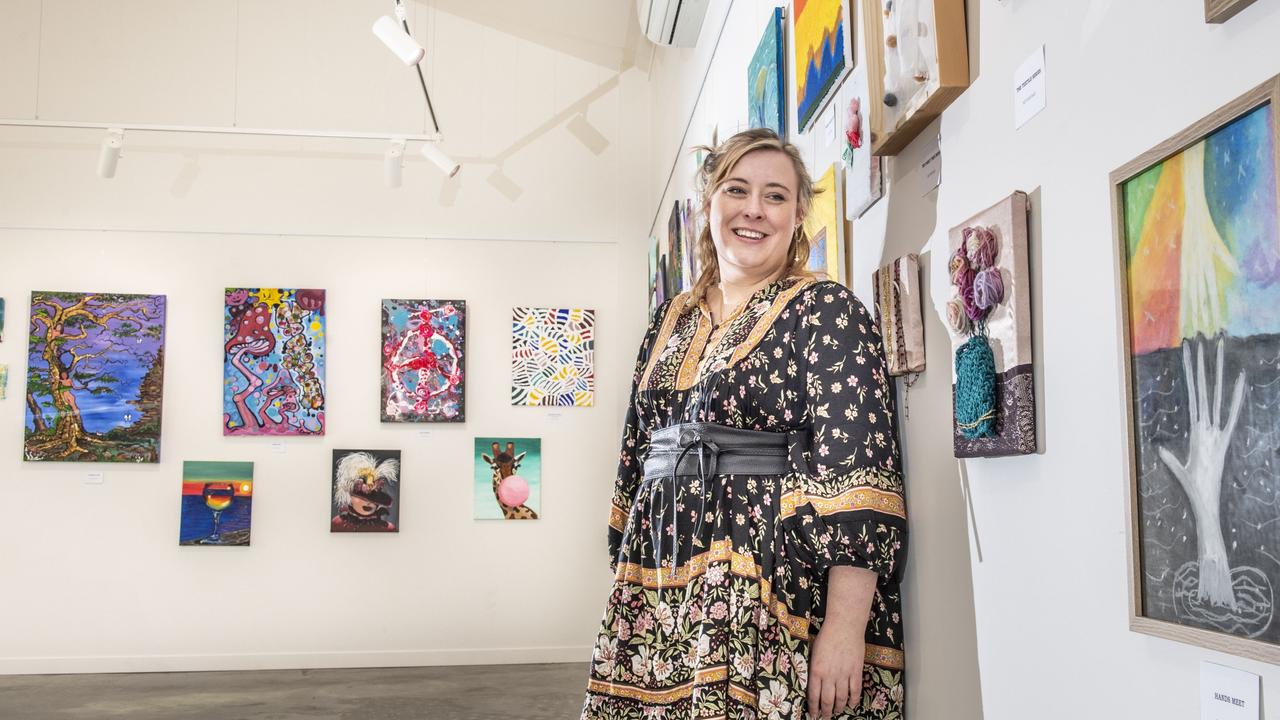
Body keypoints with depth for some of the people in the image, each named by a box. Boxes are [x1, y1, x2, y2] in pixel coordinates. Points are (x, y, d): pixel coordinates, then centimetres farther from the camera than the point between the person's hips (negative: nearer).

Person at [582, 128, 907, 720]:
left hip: (777, 583, -5)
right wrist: (624, 581, 17)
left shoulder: (826, 311, -5)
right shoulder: (671, 320, 13)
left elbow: (856, 464, -14)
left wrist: (845, 627, -22)